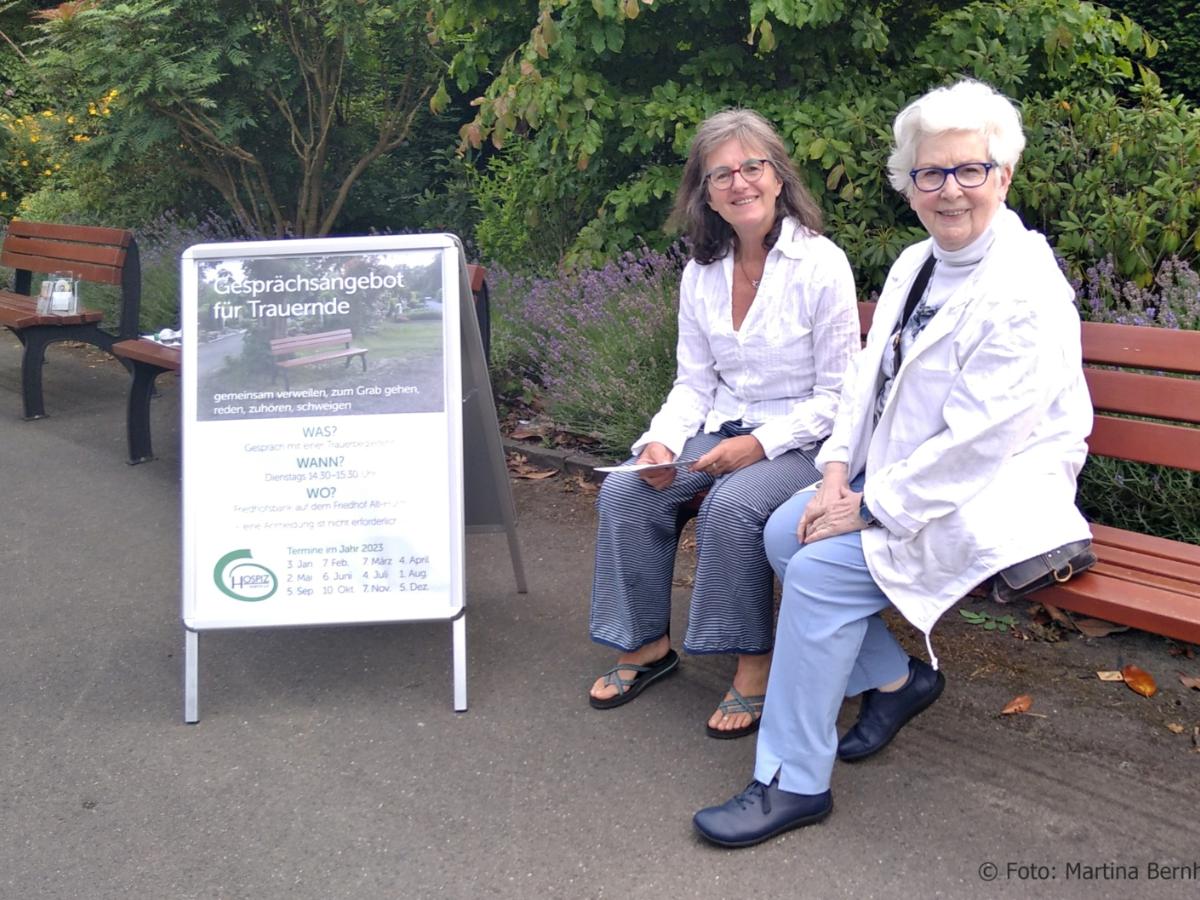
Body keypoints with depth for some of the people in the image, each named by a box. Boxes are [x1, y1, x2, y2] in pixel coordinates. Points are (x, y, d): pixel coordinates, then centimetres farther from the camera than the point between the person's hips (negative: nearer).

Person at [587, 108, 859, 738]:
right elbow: (694, 382, 9)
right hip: (722, 429, 6)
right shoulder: (701, 274, 5)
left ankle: (755, 664, -14)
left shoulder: (821, 264, -12)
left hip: (803, 442, -5)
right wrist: (661, 441, -11)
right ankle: (647, 643, 1)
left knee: (732, 505, -33)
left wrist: (761, 444, -22)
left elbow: (838, 395, -11)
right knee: (625, 490, -15)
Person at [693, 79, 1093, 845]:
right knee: (783, 531, -5)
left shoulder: (1027, 293, -20)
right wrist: (838, 471, -3)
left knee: (821, 569, -22)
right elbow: (869, 376, 12)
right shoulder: (915, 264, 8)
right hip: (896, 474, 9)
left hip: (985, 497, -9)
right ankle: (895, 677, 12)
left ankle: (795, 782, -9)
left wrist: (870, 508, -20)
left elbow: (976, 442, -24)